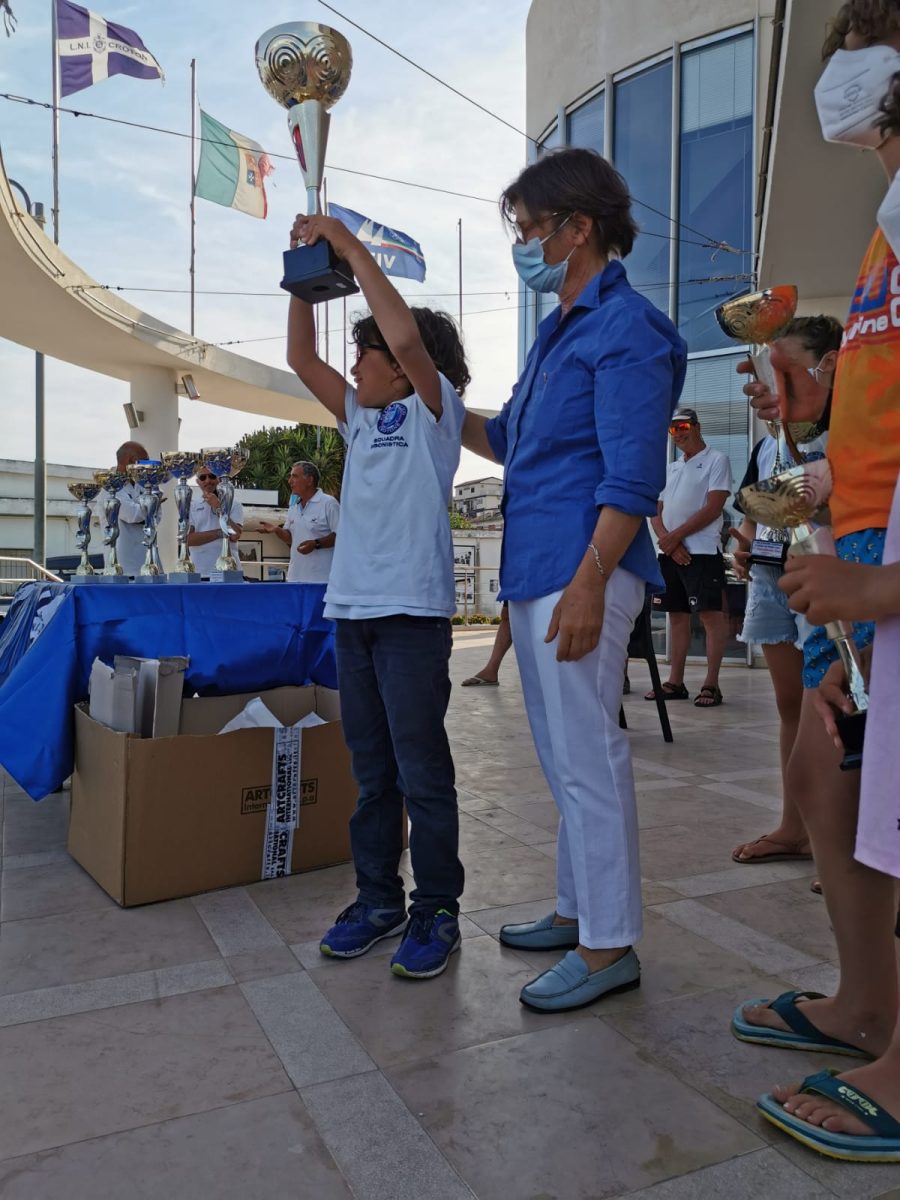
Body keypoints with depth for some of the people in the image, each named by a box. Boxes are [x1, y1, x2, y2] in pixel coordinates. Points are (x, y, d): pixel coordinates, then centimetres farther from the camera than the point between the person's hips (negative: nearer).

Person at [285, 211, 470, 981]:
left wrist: (350, 246, -9)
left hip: (412, 611, -7)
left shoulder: (434, 409, 1)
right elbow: (301, 358, 18)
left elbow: (406, 336, -15)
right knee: (371, 769, 13)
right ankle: (377, 898, 24)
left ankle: (437, 910, 10)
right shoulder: (362, 418, 19)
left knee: (421, 769, -2)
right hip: (352, 608, 7)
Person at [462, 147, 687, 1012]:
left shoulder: (626, 330, -8)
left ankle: (608, 946, 10)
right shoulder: (559, 331, 21)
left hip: (577, 575, -10)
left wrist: (588, 583, -23)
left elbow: (631, 478, -17)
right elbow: (508, 440, 29)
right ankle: (577, 910, 30)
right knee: (562, 757, 16)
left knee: (587, 758, -3)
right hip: (532, 574, 10)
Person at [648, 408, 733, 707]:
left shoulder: (716, 460, 0)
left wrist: (675, 536, -12)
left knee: (711, 615, -7)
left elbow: (713, 508, -10)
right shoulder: (671, 468, 20)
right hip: (669, 552, 7)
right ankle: (675, 682, 12)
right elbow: (656, 512, 14)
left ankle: (711, 685, -5)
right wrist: (667, 541, -6)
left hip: (702, 551, -7)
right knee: (677, 615, 8)